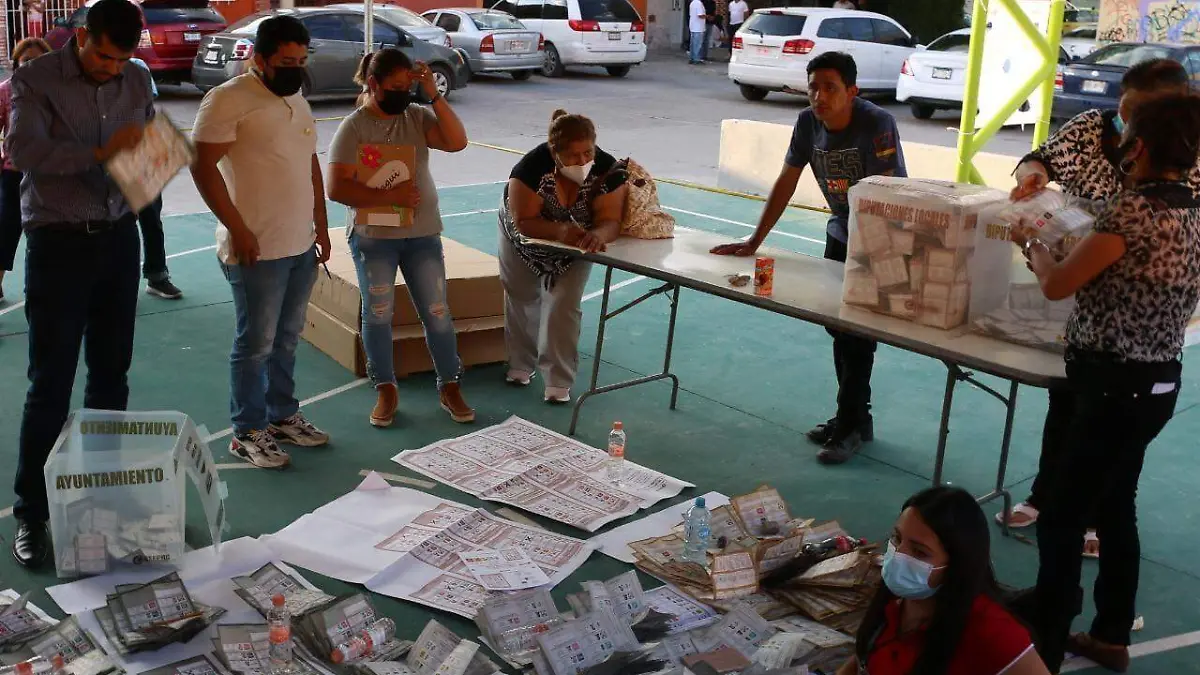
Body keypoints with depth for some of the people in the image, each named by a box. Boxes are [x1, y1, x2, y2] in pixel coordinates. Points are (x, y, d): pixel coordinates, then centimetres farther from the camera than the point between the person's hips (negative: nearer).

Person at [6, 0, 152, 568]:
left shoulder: (134, 80, 6)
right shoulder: (36, 79, -8)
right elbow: (21, 149, -21)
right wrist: (100, 152, -28)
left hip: (119, 237, 5)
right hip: (59, 241, -5)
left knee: (112, 370, 12)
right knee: (51, 381, -2)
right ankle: (31, 512, 7)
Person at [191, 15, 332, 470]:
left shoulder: (297, 100, 14)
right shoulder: (229, 100, -12)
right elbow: (202, 167, -16)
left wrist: (321, 226, 17)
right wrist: (238, 230, -17)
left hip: (302, 246, 8)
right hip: (257, 249, -7)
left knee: (287, 338, 17)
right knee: (256, 343, 1)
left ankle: (283, 415, 30)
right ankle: (247, 433, 13)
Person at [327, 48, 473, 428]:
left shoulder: (417, 117, 1)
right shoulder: (354, 127, -8)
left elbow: (457, 142, -13)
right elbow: (337, 188, -14)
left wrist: (434, 95, -17)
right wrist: (390, 196, -22)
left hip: (423, 234, 2)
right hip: (373, 236, -2)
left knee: (437, 313, 3)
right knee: (378, 313, 0)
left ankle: (450, 387, 16)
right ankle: (386, 390, 17)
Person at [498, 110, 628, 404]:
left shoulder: (608, 170, -32)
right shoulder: (532, 167, -38)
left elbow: (610, 220, -34)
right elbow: (524, 222, -37)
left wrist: (597, 235, -57)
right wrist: (560, 230, -54)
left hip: (574, 247, 0)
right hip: (526, 241, 0)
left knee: (563, 306, -9)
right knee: (522, 301, 16)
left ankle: (559, 382, 2)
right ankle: (521, 365, 37)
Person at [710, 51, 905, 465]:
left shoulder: (877, 124, -26)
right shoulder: (808, 123, -8)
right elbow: (786, 183, 0)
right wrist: (754, 242, -2)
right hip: (841, 235, 7)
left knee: (857, 333, -8)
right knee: (837, 326, 10)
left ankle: (851, 425, 5)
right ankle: (855, 418, 24)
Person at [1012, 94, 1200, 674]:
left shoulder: (1134, 209, -20)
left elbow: (1057, 284, -16)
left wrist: (1031, 243, 4)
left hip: (1113, 386, -9)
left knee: (1060, 519, -1)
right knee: (1115, 509, 20)